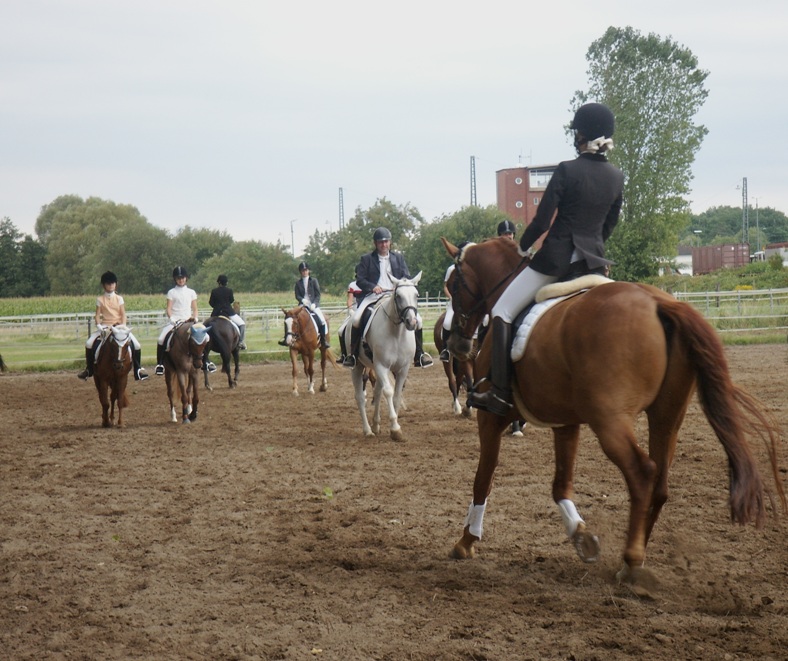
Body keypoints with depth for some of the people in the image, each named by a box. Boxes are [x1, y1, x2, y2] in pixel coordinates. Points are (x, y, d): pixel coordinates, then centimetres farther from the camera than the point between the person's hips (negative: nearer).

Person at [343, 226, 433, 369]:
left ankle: (419, 355, 2)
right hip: (373, 296, -2)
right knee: (356, 320, -26)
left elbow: (406, 277, 11)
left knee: (417, 320, -13)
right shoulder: (366, 259, 9)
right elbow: (359, 279, 3)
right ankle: (352, 354, -10)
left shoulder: (398, 258, 17)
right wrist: (372, 287, -17)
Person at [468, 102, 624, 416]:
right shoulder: (617, 177, 5)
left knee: (503, 310, 1)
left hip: (557, 257, -6)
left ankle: (500, 392, -10)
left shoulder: (567, 170, -12)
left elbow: (541, 221, -11)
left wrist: (523, 246, 6)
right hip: (595, 261, 6)